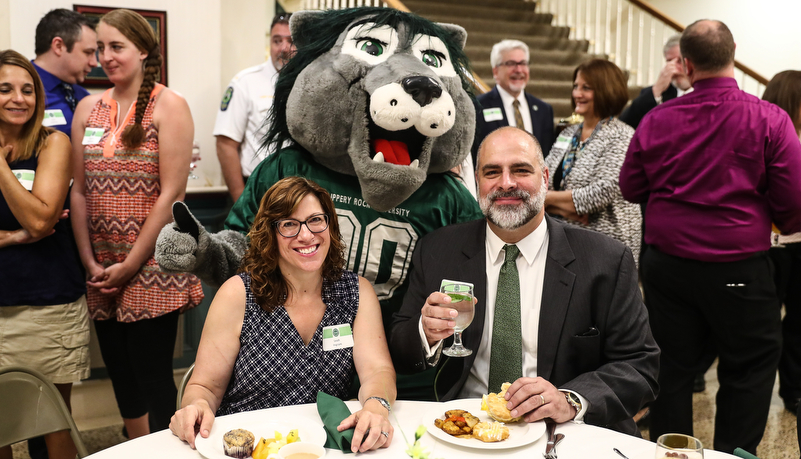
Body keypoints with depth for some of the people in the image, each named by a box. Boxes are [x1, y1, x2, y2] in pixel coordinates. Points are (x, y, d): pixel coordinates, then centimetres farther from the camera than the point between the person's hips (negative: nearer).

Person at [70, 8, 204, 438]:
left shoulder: (168, 106, -5)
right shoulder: (87, 108, 11)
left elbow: (171, 193, -11)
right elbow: (79, 191, 10)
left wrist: (131, 264, -11)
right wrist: (90, 261, 1)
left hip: (151, 268, -5)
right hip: (102, 271, 5)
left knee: (152, 378, 1)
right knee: (120, 375, 14)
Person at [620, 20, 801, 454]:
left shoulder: (656, 120, -5)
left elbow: (631, 188, 6)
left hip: (666, 265, 3)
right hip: (740, 267, -2)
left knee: (672, 368, 13)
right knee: (751, 368, 16)